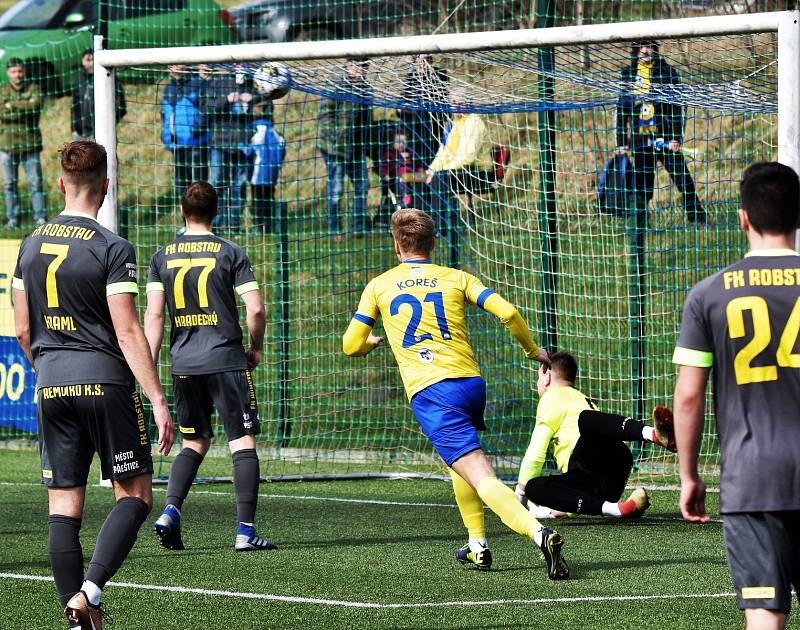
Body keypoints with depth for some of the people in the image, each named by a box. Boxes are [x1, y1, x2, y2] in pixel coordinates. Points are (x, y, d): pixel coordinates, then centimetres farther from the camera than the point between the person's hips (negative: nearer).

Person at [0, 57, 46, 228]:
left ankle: (40, 216, 1)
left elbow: (36, 105, -14)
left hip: (30, 143, -1)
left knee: (35, 181, -3)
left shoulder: (33, 88, 6)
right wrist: (25, 107, -12)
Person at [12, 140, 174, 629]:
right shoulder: (112, 249, -9)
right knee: (134, 495, 5)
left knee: (64, 506, 6)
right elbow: (127, 332, -13)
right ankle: (90, 589, -13)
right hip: (105, 382, -5)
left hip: (52, 387, 5)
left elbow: (23, 329, 12)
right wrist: (158, 400, -11)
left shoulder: (32, 245, 7)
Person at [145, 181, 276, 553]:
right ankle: (246, 531, -6)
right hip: (226, 361, -4)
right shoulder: (231, 253, -3)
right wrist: (256, 348, 9)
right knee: (243, 442, 0)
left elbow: (154, 315, 1)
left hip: (184, 365, 4)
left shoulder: (163, 257, 6)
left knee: (194, 443, 16)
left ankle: (170, 512, -4)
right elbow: (256, 309, -8)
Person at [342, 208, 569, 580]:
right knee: (460, 460, 33)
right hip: (470, 382, 4)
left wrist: (372, 343, 41)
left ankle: (538, 533, -36)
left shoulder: (379, 287, 13)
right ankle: (477, 546, 30)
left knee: (481, 478, -14)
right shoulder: (456, 278, 13)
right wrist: (531, 350, 17)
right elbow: (507, 312, 0)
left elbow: (351, 346, 17)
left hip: (428, 392, -4)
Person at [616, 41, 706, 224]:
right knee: (642, 188, 4)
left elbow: (677, 106, -4)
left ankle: (698, 219, -6)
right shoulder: (628, 74, 10)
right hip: (640, 139, 3)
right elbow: (621, 110, 15)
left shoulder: (666, 72, 0)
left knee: (683, 181, -9)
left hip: (665, 139, -3)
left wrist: (676, 137, -12)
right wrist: (621, 142, 10)